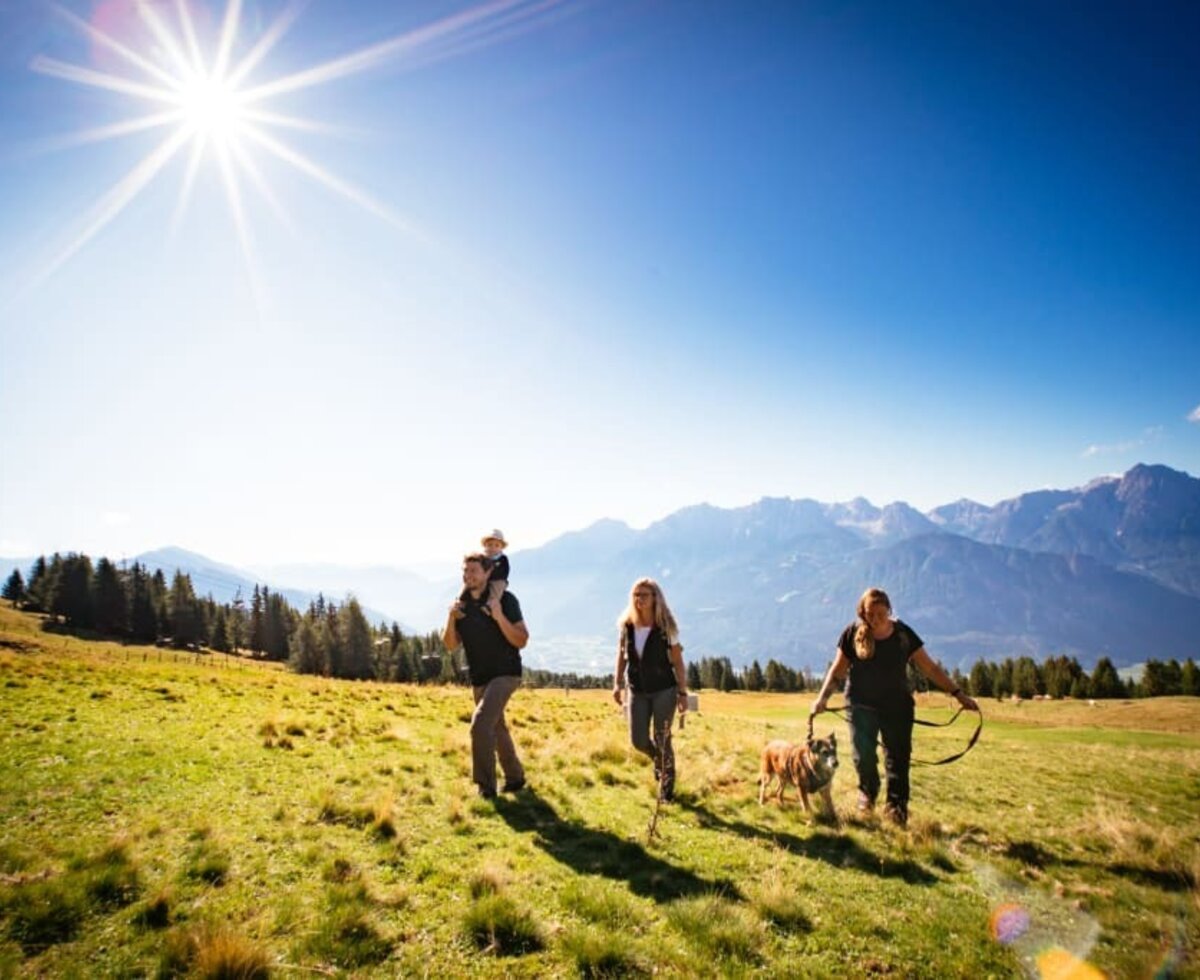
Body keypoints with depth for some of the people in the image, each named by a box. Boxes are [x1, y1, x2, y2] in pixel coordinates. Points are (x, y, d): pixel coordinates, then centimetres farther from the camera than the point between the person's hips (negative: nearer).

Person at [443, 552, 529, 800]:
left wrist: (499, 617, -29)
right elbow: (451, 645, 2)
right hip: (479, 678, 7)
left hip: (505, 674, -6)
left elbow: (521, 641, -16)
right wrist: (451, 618, -15)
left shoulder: (505, 599, -13)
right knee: (496, 729, 18)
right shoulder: (461, 604, 2)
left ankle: (485, 785, -9)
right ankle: (515, 777, 37)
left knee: (480, 723, -22)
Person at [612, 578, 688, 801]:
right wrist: (617, 684, 1)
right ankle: (659, 758, 40)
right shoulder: (626, 626, -3)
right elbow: (621, 656, 8)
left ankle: (667, 787, 20)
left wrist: (683, 693, -10)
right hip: (637, 691, 3)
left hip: (664, 690, -3)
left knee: (662, 739, 0)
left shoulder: (666, 627, -12)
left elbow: (678, 662, -8)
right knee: (638, 740, 5)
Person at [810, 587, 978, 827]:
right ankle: (868, 792, 26)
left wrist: (958, 693, -4)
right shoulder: (853, 633, -8)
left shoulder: (903, 634, -5)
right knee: (863, 755, -2)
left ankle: (896, 807, 8)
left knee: (898, 756, -1)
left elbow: (929, 668, -1)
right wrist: (823, 697, -13)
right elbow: (838, 669, -2)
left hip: (896, 704, 1)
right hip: (862, 704, -1)